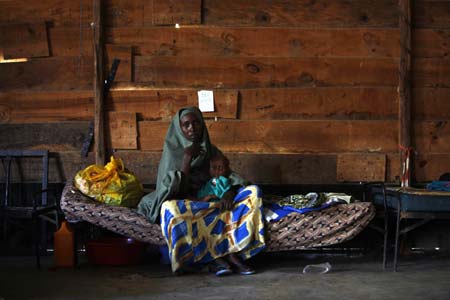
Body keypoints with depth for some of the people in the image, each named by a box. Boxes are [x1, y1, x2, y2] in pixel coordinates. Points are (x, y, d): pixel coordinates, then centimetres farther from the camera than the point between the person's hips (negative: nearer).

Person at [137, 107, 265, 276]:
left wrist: (230, 192, -20)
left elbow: (231, 178, 2)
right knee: (170, 208, -39)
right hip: (185, 205, -4)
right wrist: (187, 158, -14)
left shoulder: (211, 151, 13)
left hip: (212, 203, 4)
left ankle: (231, 251, -32)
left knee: (253, 192, -18)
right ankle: (215, 256, -34)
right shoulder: (173, 152, 2)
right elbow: (176, 190, -10)